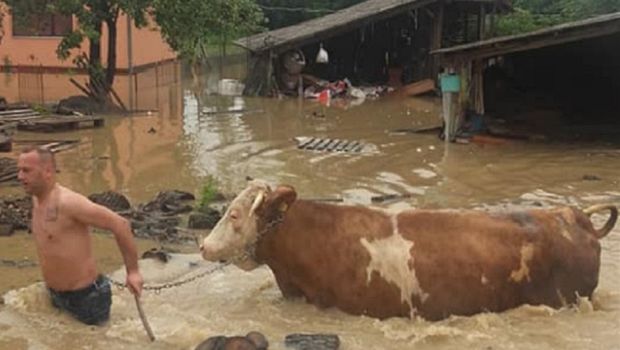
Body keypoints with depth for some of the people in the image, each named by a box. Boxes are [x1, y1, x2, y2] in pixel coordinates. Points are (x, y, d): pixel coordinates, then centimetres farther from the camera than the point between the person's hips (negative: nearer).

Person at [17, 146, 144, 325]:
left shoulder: (68, 202, -25)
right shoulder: (37, 200, 2)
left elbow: (120, 224, -24)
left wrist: (133, 271, -20)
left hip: (85, 298, -8)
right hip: (56, 297, 8)